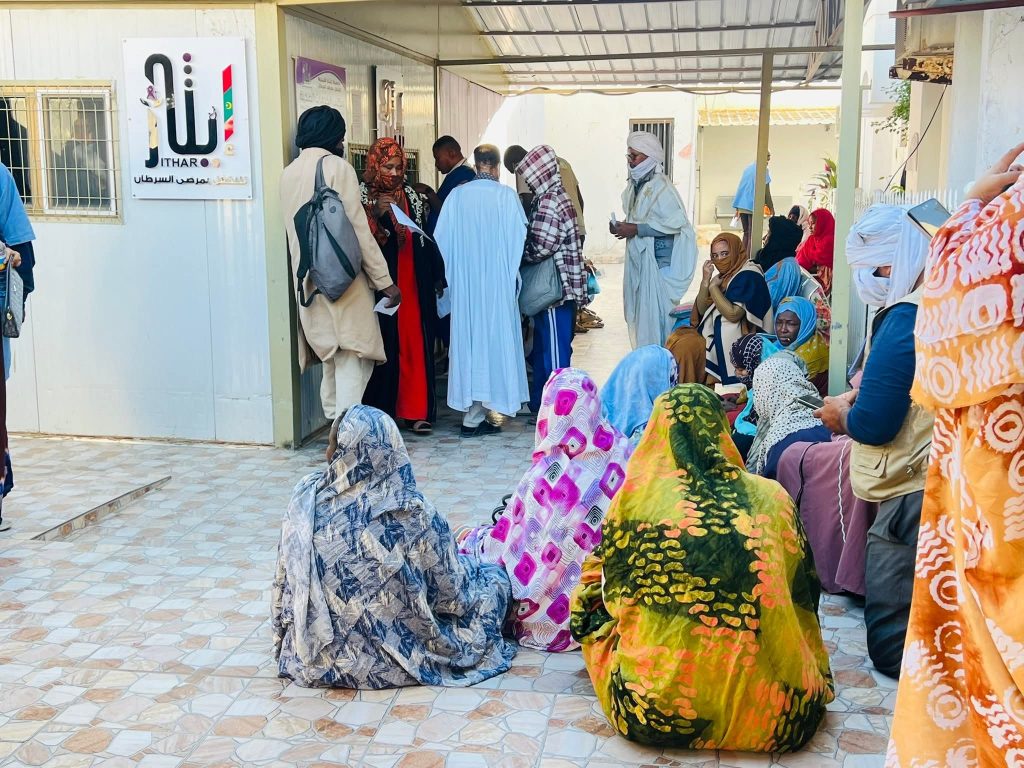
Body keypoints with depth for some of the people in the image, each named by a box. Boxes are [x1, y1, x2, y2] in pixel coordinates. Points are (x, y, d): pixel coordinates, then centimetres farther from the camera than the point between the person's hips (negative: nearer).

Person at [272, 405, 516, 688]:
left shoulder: (307, 496, -12)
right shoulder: (412, 513, -21)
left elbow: (283, 579, 1)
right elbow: (453, 592, -9)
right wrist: (476, 570, 13)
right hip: (383, 661, -5)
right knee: (494, 579, 16)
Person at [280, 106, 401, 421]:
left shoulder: (289, 173, 11)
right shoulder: (337, 167, -9)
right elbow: (358, 230, -13)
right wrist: (385, 281, -9)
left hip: (309, 284, 7)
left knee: (332, 364, 16)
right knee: (352, 363, -6)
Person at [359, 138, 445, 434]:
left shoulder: (412, 197, 12)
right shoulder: (362, 197, -1)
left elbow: (426, 240, 12)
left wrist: (437, 277, 8)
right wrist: (376, 215, -24)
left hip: (414, 285, 4)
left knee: (416, 345, 2)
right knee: (384, 346, -4)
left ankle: (417, 411, 8)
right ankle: (381, 413, 5)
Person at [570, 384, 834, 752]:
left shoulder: (636, 497, -4)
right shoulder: (771, 498, 1)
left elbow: (610, 594, 9)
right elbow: (803, 595, 14)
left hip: (656, 708, -3)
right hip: (766, 707, 4)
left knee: (598, 622, 25)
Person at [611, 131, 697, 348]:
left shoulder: (660, 187, -15)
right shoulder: (637, 184, 10)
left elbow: (675, 222, -22)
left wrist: (635, 230, -21)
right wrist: (622, 226, 1)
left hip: (658, 261, -9)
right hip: (639, 258, 9)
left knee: (655, 312, -4)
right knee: (639, 312, 14)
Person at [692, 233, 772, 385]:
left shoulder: (749, 276, -11)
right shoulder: (725, 276, 11)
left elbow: (733, 314, -23)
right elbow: (701, 310, 6)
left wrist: (713, 287, -13)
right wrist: (706, 280, -6)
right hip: (719, 340, 7)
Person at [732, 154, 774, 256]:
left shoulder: (748, 168, 17)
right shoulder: (764, 170, -5)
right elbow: (766, 191, -9)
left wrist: (737, 208, 23)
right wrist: (771, 207, -1)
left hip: (742, 205, 7)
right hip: (753, 206, -7)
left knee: (746, 233, 14)